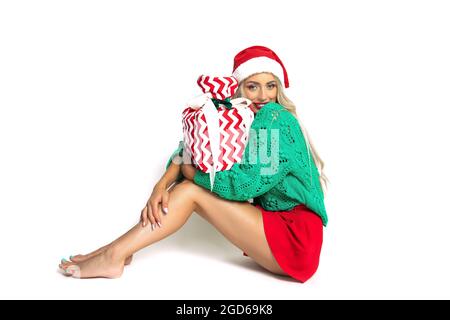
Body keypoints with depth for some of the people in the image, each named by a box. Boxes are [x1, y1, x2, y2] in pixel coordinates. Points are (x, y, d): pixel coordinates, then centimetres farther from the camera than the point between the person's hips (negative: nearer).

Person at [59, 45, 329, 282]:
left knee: (191, 190, -13)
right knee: (188, 186, 1)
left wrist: (194, 173, -7)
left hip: (295, 238, -7)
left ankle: (115, 255, -7)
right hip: (276, 224, 7)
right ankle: (115, 253, 2)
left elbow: (248, 182, -22)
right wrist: (163, 184, -14)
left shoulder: (275, 117, -15)